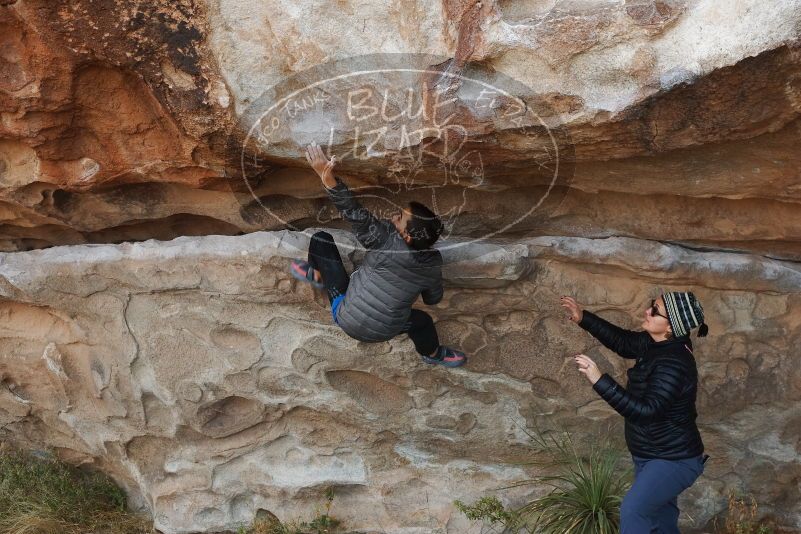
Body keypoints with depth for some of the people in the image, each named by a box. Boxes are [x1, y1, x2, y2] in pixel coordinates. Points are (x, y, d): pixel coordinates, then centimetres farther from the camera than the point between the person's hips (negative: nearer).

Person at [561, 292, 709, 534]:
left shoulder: (674, 364, -29)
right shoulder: (656, 344, -3)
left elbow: (645, 411, -35)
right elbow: (624, 342, 14)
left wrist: (599, 381, -39)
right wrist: (583, 318, 5)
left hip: (674, 460, -10)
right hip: (652, 456, 10)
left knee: (633, 510, -24)